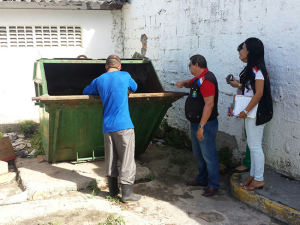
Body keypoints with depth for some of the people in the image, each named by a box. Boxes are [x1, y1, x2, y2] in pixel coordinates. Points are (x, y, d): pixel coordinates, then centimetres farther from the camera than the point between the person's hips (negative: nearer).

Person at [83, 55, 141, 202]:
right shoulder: (125, 76, 1)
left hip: (107, 126, 4)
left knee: (110, 160, 13)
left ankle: (113, 190, 23)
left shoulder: (99, 80, 9)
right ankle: (127, 194, 2)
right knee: (127, 160, 0)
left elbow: (86, 92, 25)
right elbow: (134, 88, 20)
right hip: (123, 125, -4)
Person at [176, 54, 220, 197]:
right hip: (196, 123, 11)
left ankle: (213, 185, 9)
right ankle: (202, 179, 34)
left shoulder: (206, 80, -20)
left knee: (208, 155, -2)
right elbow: (190, 83, 34)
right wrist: (183, 83, 9)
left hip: (205, 125, -11)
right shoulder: (198, 78, 12)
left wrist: (201, 126, -26)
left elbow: (209, 104, -26)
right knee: (198, 154, 20)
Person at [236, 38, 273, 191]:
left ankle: (259, 179, 11)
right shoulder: (250, 69, 11)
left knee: (255, 146, -1)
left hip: (255, 113, -9)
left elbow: (259, 93, -22)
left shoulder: (257, 69, -17)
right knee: (252, 145, 15)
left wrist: (245, 111, -18)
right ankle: (253, 175, 27)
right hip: (249, 112, 9)